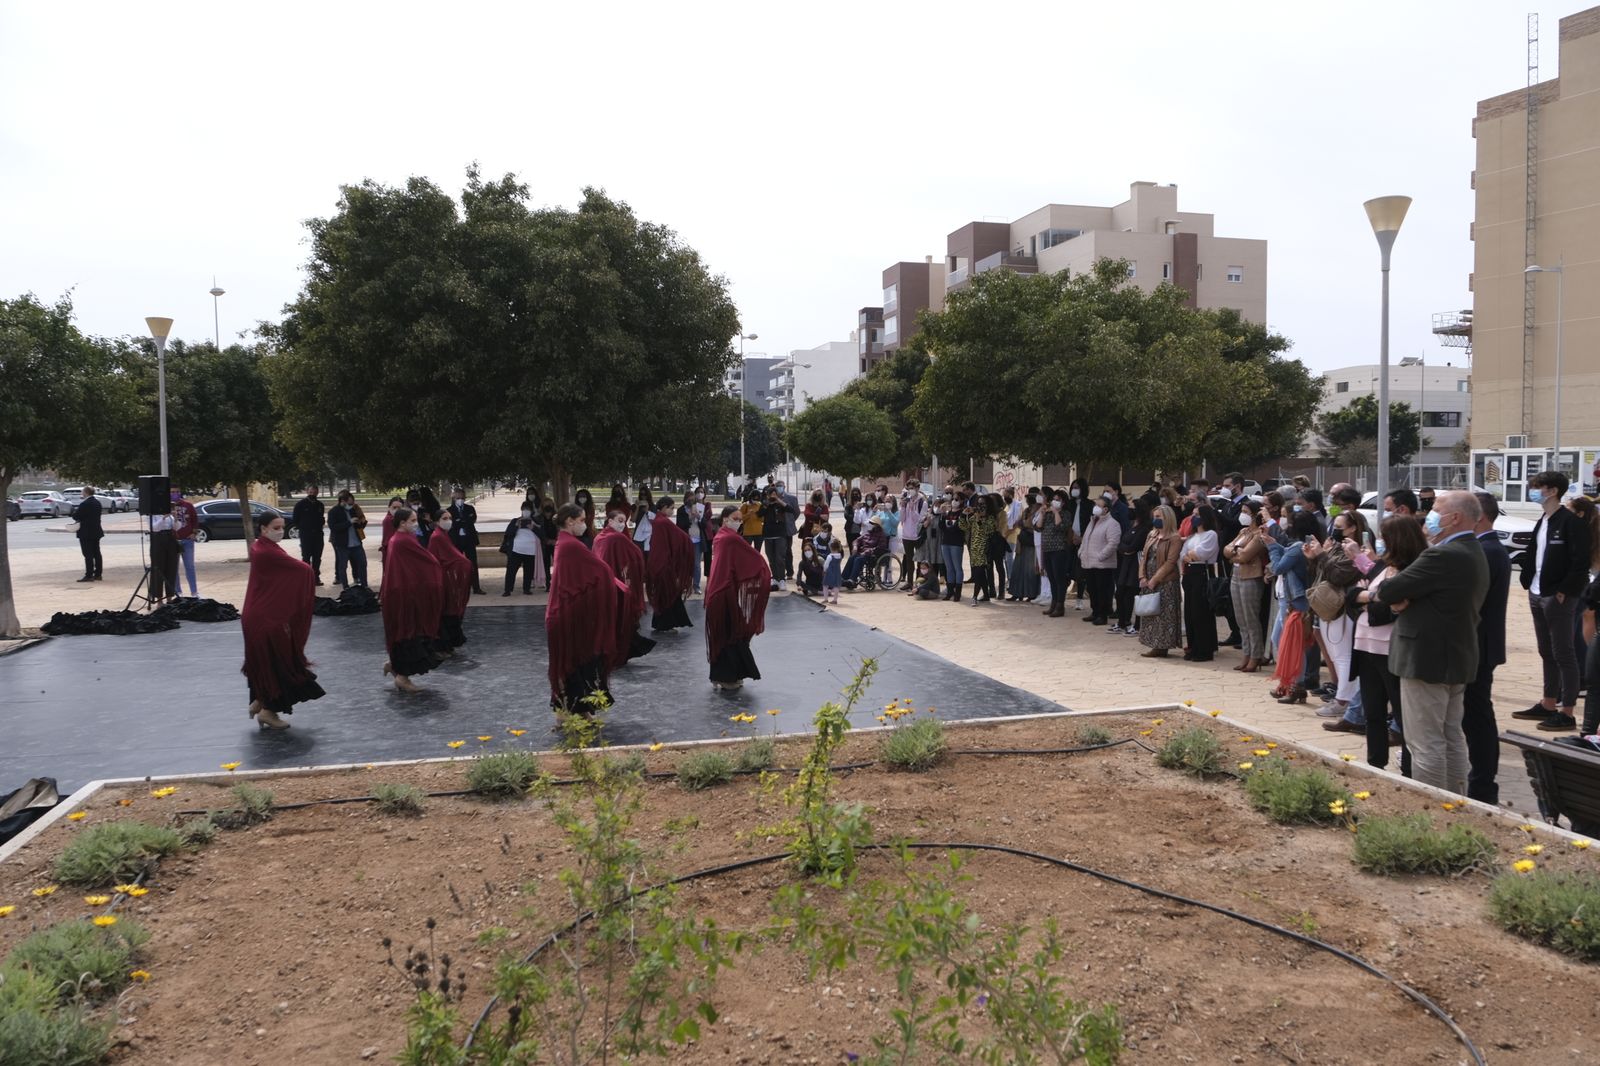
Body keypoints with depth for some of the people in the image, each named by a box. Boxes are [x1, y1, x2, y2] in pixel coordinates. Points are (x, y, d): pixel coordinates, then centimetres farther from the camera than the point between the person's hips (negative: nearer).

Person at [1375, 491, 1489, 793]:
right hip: (1456, 657, 10)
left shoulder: (1444, 555, -21)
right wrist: (1402, 599, -9)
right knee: (1452, 737, 17)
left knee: (1425, 743, -4)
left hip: (1428, 659, -10)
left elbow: (1388, 591, -20)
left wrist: (1388, 594, 4)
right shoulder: (1473, 553, 13)